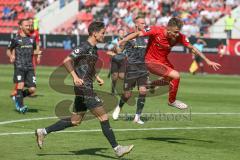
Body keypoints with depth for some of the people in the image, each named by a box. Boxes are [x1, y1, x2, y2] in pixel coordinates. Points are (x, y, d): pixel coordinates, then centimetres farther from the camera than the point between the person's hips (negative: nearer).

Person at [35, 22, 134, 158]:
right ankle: (117, 148, -4)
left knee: (75, 121, 13)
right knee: (104, 117, -8)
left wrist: (97, 78, 17)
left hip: (87, 87, 10)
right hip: (84, 88, -10)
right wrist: (75, 77, -26)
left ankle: (43, 132, 19)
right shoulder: (85, 47, -13)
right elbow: (67, 61, -18)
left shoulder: (94, 48, 15)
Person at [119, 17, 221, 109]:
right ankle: (172, 101, 2)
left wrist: (207, 61, -8)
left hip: (163, 61, 6)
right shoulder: (156, 31, -27)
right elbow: (137, 34, -20)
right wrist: (122, 42, -28)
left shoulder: (179, 37, -15)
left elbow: (192, 49, -8)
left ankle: (151, 84, 39)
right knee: (175, 76, -19)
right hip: (151, 62, -6)